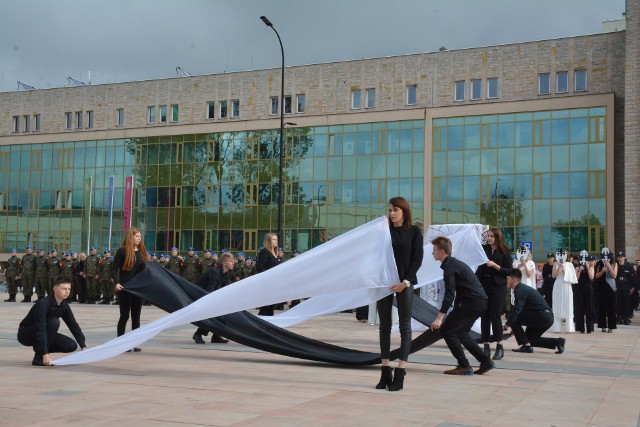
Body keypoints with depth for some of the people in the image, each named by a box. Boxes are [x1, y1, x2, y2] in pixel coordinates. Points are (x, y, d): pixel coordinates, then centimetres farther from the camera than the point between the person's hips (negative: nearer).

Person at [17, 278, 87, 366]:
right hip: (25, 334, -7)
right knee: (54, 322, -33)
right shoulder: (43, 303, -29)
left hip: (44, 334, 7)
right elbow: (40, 328, -36)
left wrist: (83, 346, -12)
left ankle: (38, 348, 10)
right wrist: (45, 354, -43)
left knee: (71, 346, -10)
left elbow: (74, 325, -4)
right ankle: (39, 358, -22)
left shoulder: (64, 305, -7)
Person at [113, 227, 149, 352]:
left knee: (136, 316, 7)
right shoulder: (122, 251, -6)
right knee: (124, 316, -1)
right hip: (125, 288, -5)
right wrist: (117, 283, -22)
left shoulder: (141, 251, 11)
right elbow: (115, 269, -9)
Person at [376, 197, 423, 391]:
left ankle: (400, 374, 1)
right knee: (384, 326, 5)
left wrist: (406, 281, -14)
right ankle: (385, 373, 10)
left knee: (405, 326, -1)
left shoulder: (414, 231, 2)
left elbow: (417, 259, -3)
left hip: (404, 282, -3)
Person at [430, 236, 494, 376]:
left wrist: (439, 318, -25)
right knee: (460, 332, 20)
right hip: (481, 301, 10)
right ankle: (486, 361, 17)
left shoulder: (450, 267, -12)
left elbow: (449, 295, -21)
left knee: (446, 330, -5)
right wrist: (455, 313, 29)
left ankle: (464, 366, -4)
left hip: (473, 302, -10)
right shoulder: (454, 263, 20)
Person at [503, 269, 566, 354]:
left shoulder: (520, 290, -15)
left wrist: (507, 325, -28)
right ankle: (557, 342, 14)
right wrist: (510, 327, 24)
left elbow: (516, 310, -27)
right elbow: (517, 309, 23)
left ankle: (526, 346, -8)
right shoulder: (522, 288, 17)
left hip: (542, 316, -10)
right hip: (547, 317, 10)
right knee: (530, 338, 20)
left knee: (514, 319, -12)